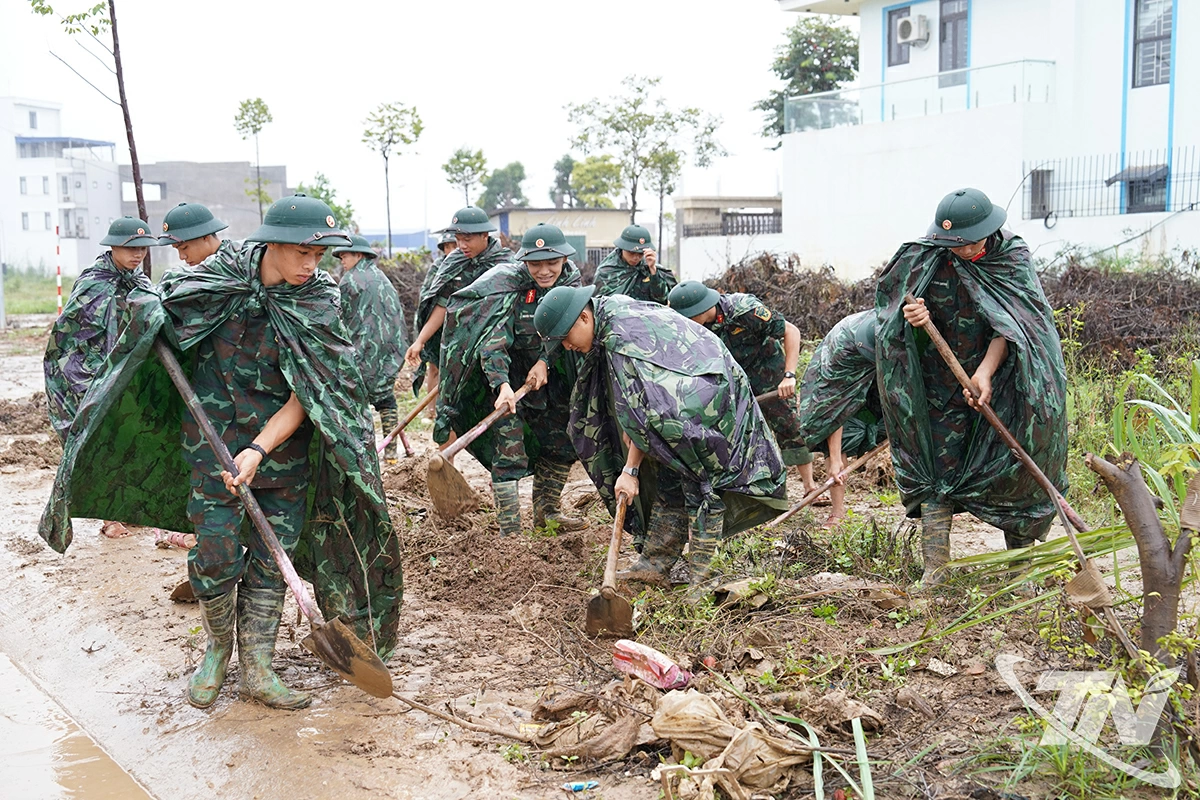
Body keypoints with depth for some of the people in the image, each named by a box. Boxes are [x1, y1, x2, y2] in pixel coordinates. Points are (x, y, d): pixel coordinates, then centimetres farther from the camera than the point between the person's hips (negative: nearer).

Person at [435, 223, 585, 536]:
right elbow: (492, 340, -34)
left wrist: (544, 362, -19)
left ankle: (545, 512, 29)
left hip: (546, 370, 6)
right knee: (508, 445, -16)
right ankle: (509, 531, -14)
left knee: (561, 440, 11)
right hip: (507, 372, -6)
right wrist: (502, 386, -48)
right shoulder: (511, 284, -25)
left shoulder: (570, 279, -8)